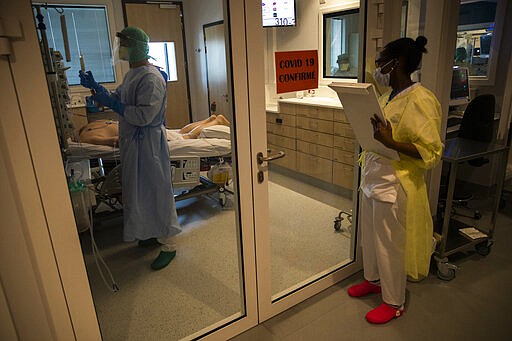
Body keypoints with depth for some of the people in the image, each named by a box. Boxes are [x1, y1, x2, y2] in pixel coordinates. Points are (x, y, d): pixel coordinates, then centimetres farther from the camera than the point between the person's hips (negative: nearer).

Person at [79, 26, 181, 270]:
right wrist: (95, 87, 6)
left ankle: (168, 245, 12)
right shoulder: (131, 74, 13)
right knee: (140, 190, 18)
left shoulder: (151, 78, -19)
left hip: (148, 143, -10)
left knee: (157, 190, -1)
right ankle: (153, 233, 36)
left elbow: (144, 116, -26)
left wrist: (114, 105, -19)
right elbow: (117, 100, 19)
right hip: (132, 142, 10)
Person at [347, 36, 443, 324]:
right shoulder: (388, 97, 8)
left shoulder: (420, 100, -18)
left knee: (390, 246, 7)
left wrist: (390, 143, -32)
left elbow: (432, 152, -21)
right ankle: (374, 280, 45)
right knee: (371, 238, 22)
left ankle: (394, 303, 28)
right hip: (373, 179, 9)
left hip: (395, 186, -8)